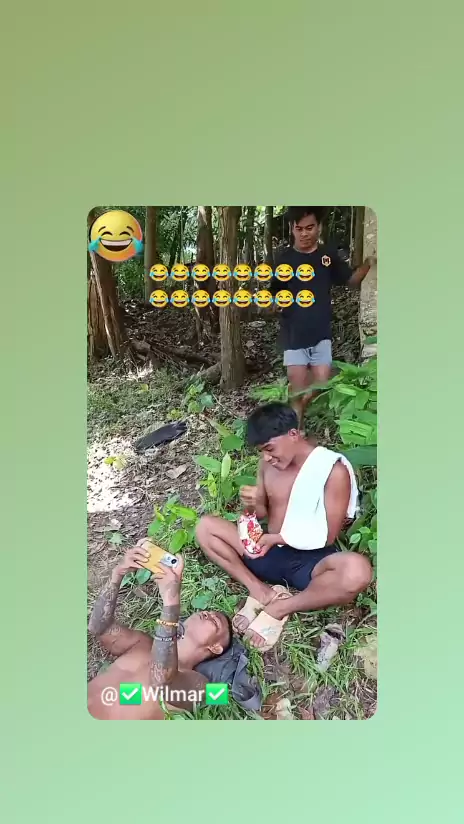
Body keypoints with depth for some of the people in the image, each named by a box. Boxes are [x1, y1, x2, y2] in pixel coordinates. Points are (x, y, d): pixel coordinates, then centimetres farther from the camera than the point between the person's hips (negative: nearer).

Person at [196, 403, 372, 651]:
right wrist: (254, 503, -13)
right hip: (269, 553, 5)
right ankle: (261, 592, -14)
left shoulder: (333, 470, -15)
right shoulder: (268, 463, 2)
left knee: (357, 570, -37)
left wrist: (277, 538, -22)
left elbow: (328, 537, -13)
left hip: (310, 560, -5)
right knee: (205, 526, -7)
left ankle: (277, 610, -17)